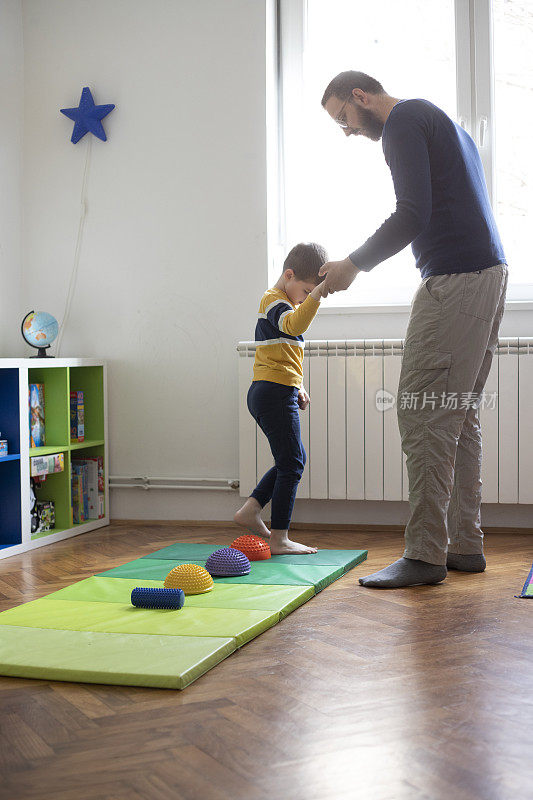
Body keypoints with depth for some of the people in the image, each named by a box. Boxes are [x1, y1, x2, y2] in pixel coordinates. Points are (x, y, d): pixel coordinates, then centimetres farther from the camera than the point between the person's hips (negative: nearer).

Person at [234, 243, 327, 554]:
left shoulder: (284, 303, 22)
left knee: (294, 459, 18)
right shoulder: (275, 301, -11)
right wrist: (317, 293, -47)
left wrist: (297, 387, 29)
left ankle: (250, 510, 16)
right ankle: (279, 539, -2)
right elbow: (294, 325, -35)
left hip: (269, 394, 11)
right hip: (276, 392, -11)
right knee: (291, 463, -6)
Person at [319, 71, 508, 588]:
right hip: (489, 273, 10)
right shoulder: (439, 120, 27)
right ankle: (465, 545, 14)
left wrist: (354, 264, -5)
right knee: (460, 416, 11)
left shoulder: (404, 121, -4)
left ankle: (426, 554, -7)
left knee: (423, 414, -10)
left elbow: (412, 216, -16)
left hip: (454, 281, -10)